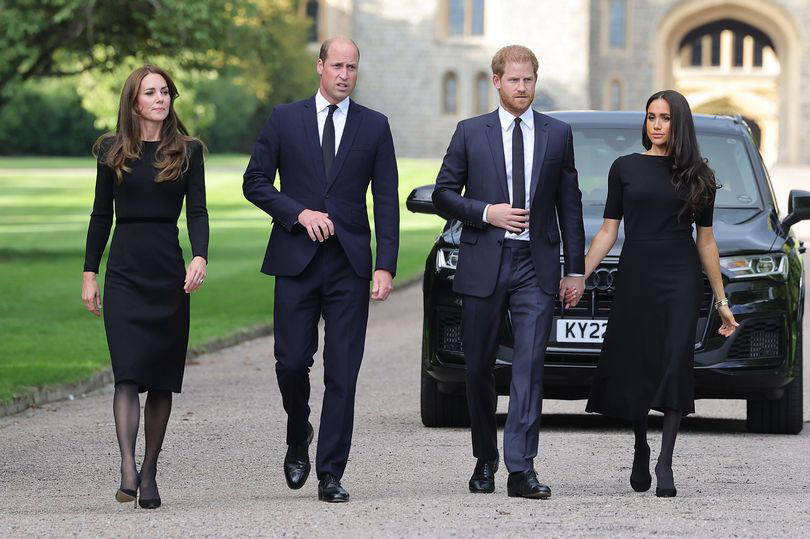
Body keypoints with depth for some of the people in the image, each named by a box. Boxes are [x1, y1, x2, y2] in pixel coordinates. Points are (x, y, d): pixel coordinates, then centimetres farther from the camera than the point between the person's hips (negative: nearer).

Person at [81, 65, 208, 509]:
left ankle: (150, 474, 10)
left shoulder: (187, 151, 6)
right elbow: (101, 215, 11)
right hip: (125, 270, -1)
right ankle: (128, 470, -23)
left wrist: (200, 257, -16)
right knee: (128, 372, -14)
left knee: (163, 378, 3)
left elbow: (197, 211, 1)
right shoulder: (112, 151, 7)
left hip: (169, 271, 1)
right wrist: (89, 274, 7)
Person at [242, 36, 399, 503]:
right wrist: (299, 213, -10)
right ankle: (299, 437, 25)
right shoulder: (285, 119, 6)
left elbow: (386, 201, 5)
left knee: (342, 373, -3)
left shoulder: (375, 127, 7)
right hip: (296, 259, 0)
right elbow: (255, 182, 6)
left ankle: (331, 475, 1)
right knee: (292, 362, -3)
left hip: (350, 264, 0)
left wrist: (386, 266, -4)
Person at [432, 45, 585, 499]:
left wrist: (576, 269, 7)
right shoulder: (471, 133, 5)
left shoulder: (558, 134, 8)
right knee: (480, 368, 7)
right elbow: (443, 194, 6)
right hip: (483, 265, 1)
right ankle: (485, 461, 24)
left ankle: (521, 469, -14)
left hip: (536, 266, 0)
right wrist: (486, 213, -11)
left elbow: (569, 204, 10)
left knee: (530, 366, -11)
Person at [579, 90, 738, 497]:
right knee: (634, 368, 2)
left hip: (680, 280, -1)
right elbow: (608, 230, 7)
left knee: (674, 366, -10)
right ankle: (640, 453, 24)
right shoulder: (625, 168, 7)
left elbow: (705, 240, 10)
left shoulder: (697, 175, 7)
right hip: (635, 277, 1)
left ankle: (665, 464, -9)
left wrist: (721, 300, 10)